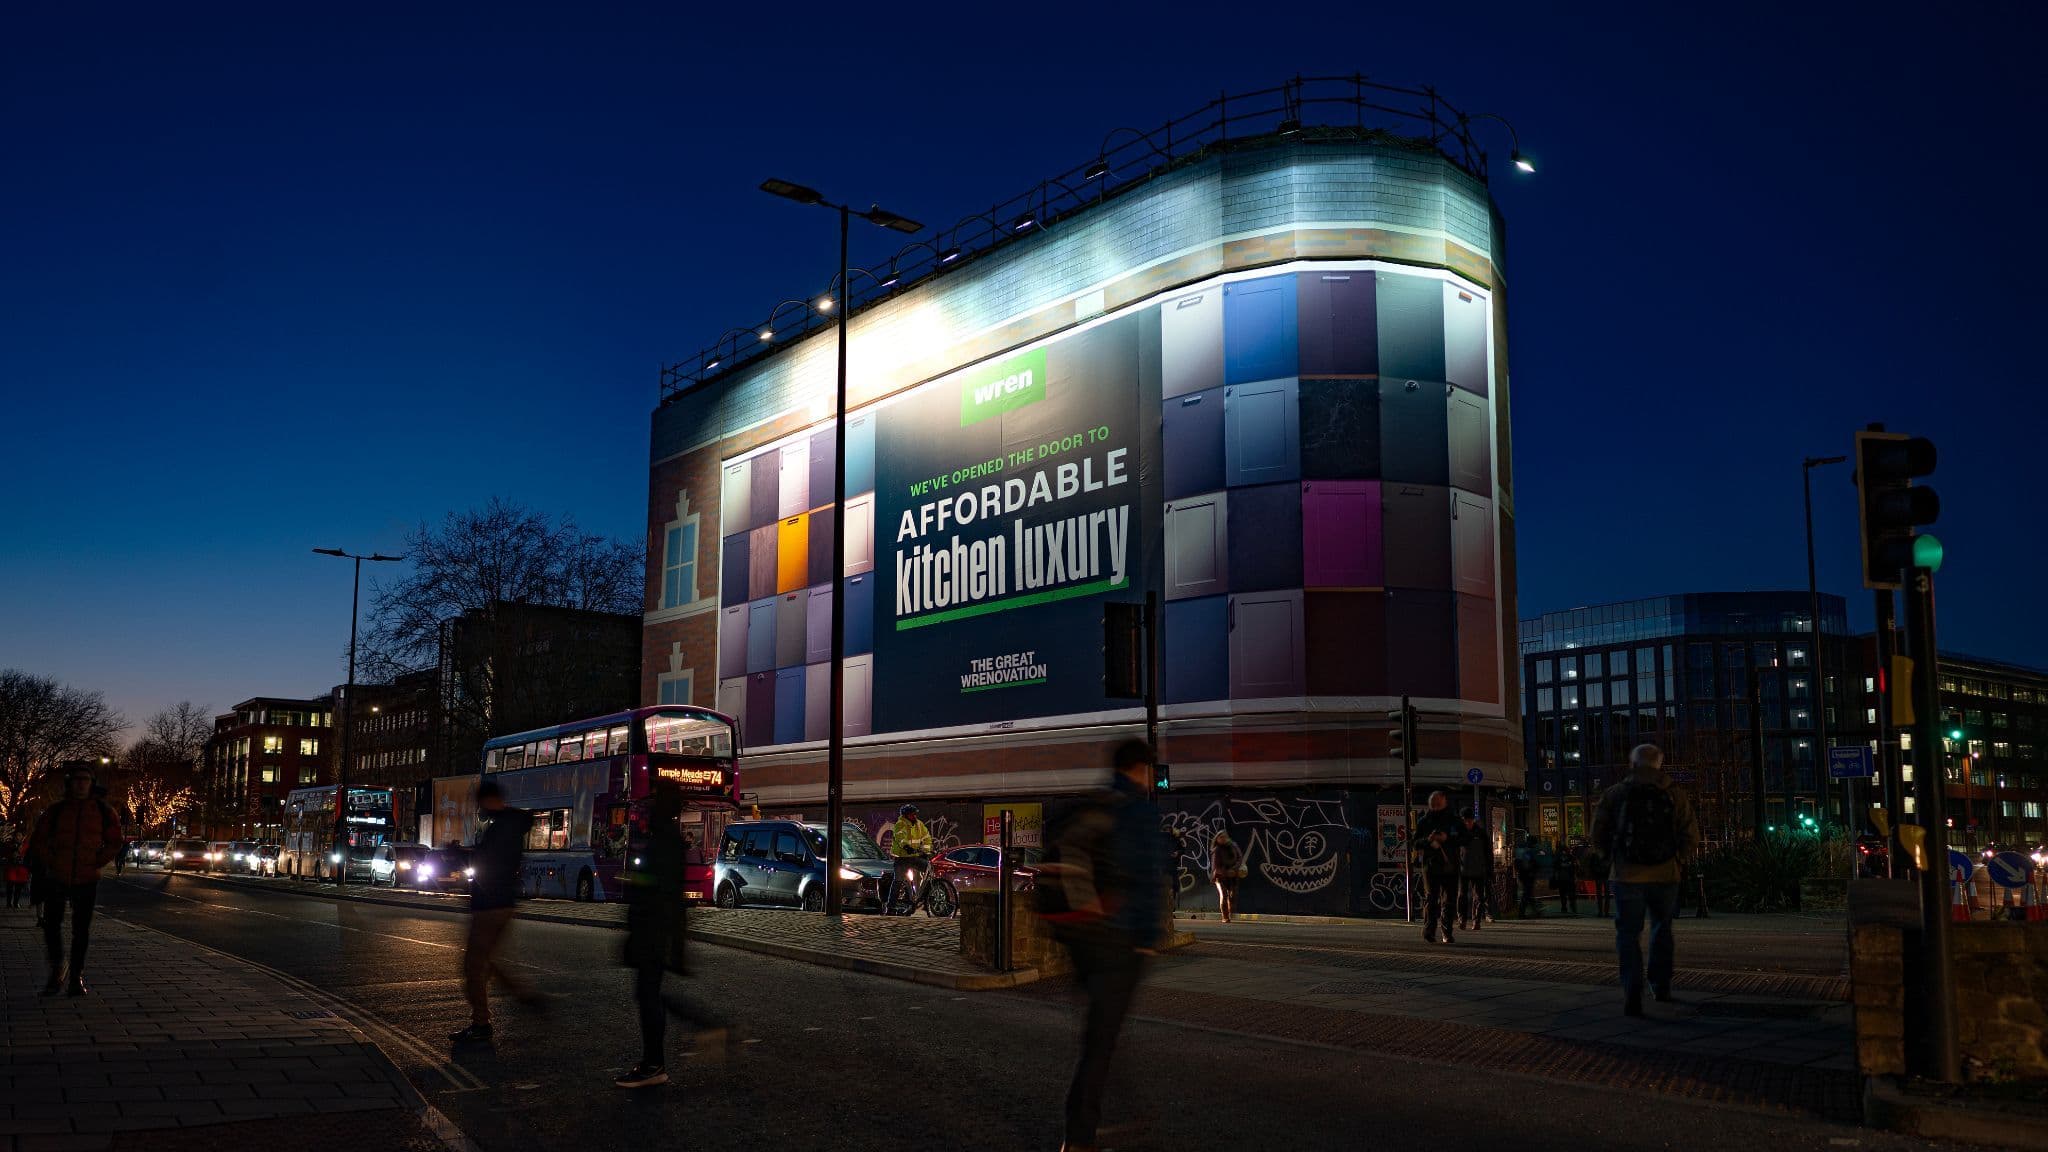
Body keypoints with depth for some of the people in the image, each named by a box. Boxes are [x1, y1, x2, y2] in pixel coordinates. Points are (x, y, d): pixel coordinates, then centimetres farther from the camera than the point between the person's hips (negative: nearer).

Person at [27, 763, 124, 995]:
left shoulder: (103, 811, 0)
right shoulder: (56, 810, -1)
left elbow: (114, 843, 9)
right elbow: (37, 841, 8)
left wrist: (96, 863, -1)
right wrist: (49, 862, -2)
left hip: (87, 881, 0)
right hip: (56, 880, 1)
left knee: (81, 930, 3)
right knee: (51, 926, 3)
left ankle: (76, 976, 12)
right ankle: (56, 972, 22)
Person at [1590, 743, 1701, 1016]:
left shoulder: (1614, 794, -2)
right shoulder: (1676, 797, 1)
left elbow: (1598, 834, -1)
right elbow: (1691, 839, -1)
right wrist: (1675, 860, 14)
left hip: (1627, 875, -2)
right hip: (1665, 875, 2)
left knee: (1628, 934, 5)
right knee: (1662, 928, 22)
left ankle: (1632, 994, -9)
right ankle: (1661, 986, 26)